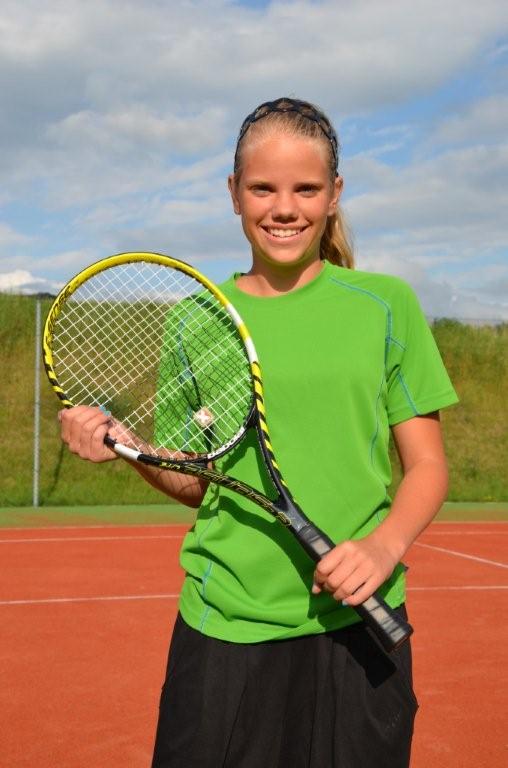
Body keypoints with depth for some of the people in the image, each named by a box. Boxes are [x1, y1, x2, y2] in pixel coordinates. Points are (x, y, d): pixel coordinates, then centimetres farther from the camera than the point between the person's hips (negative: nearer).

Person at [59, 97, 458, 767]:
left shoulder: (386, 305, 0)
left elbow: (427, 466, 2)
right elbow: (198, 483, 9)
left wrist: (385, 544, -16)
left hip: (354, 621, 0)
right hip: (223, 627, 1)